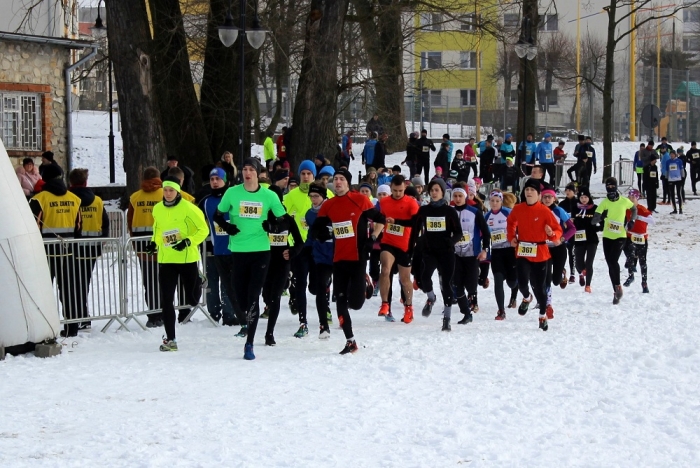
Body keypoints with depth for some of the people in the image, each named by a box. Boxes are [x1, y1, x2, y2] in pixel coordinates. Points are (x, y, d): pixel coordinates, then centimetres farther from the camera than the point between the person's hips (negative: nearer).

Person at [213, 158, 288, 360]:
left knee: (253, 296, -7)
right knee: (240, 294, 6)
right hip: (238, 250, 2)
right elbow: (218, 215, 13)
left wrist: (272, 227, -12)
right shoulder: (232, 193, 1)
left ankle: (249, 344, -5)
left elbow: (282, 222, 8)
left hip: (261, 250, -2)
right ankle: (248, 321, 39)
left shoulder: (269, 196, -1)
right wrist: (227, 226, -5)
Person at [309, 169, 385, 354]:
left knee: (355, 303, -9)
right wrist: (320, 234, -10)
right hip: (339, 259, 4)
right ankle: (350, 341, 10)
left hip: (358, 257, -4)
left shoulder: (360, 200, -5)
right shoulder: (328, 206, 6)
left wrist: (372, 238, -6)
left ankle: (365, 282, 26)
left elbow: (380, 219, 4)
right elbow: (316, 229, 11)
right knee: (340, 302, 1)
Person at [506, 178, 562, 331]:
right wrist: (511, 237, 11)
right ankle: (526, 298, 23)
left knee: (539, 285, 5)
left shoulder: (545, 211, -8)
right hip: (522, 252, 2)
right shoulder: (518, 209, 2)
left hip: (540, 253, -2)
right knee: (522, 282, -13)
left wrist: (552, 234, -26)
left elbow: (558, 229, -5)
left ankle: (543, 315, 23)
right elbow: (511, 222, 23)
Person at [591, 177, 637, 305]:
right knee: (610, 264, 5)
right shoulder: (604, 203, -3)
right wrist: (600, 217, -29)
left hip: (620, 236, -2)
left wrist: (632, 220, 4)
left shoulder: (624, 201, -3)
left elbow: (634, 209, 19)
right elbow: (593, 221, -9)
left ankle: (618, 287, -2)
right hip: (607, 237, 2)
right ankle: (617, 291, 17)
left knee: (613, 261, -19)